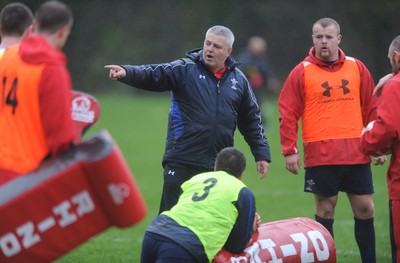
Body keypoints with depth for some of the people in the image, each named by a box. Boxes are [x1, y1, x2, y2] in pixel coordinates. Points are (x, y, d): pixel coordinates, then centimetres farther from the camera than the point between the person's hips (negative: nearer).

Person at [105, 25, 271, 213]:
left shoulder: (239, 80, 10)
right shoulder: (185, 70, -1)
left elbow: (251, 120, 17)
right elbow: (153, 75, -16)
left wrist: (261, 154, 13)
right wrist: (126, 73, -35)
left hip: (219, 167, 3)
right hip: (182, 164, -3)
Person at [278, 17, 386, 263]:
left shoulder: (357, 68, 8)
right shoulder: (302, 72, 1)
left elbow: (372, 109, 12)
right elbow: (288, 114, 0)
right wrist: (290, 150, -7)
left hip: (357, 154, 2)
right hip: (320, 156, -2)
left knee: (365, 209, 2)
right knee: (325, 209, 3)